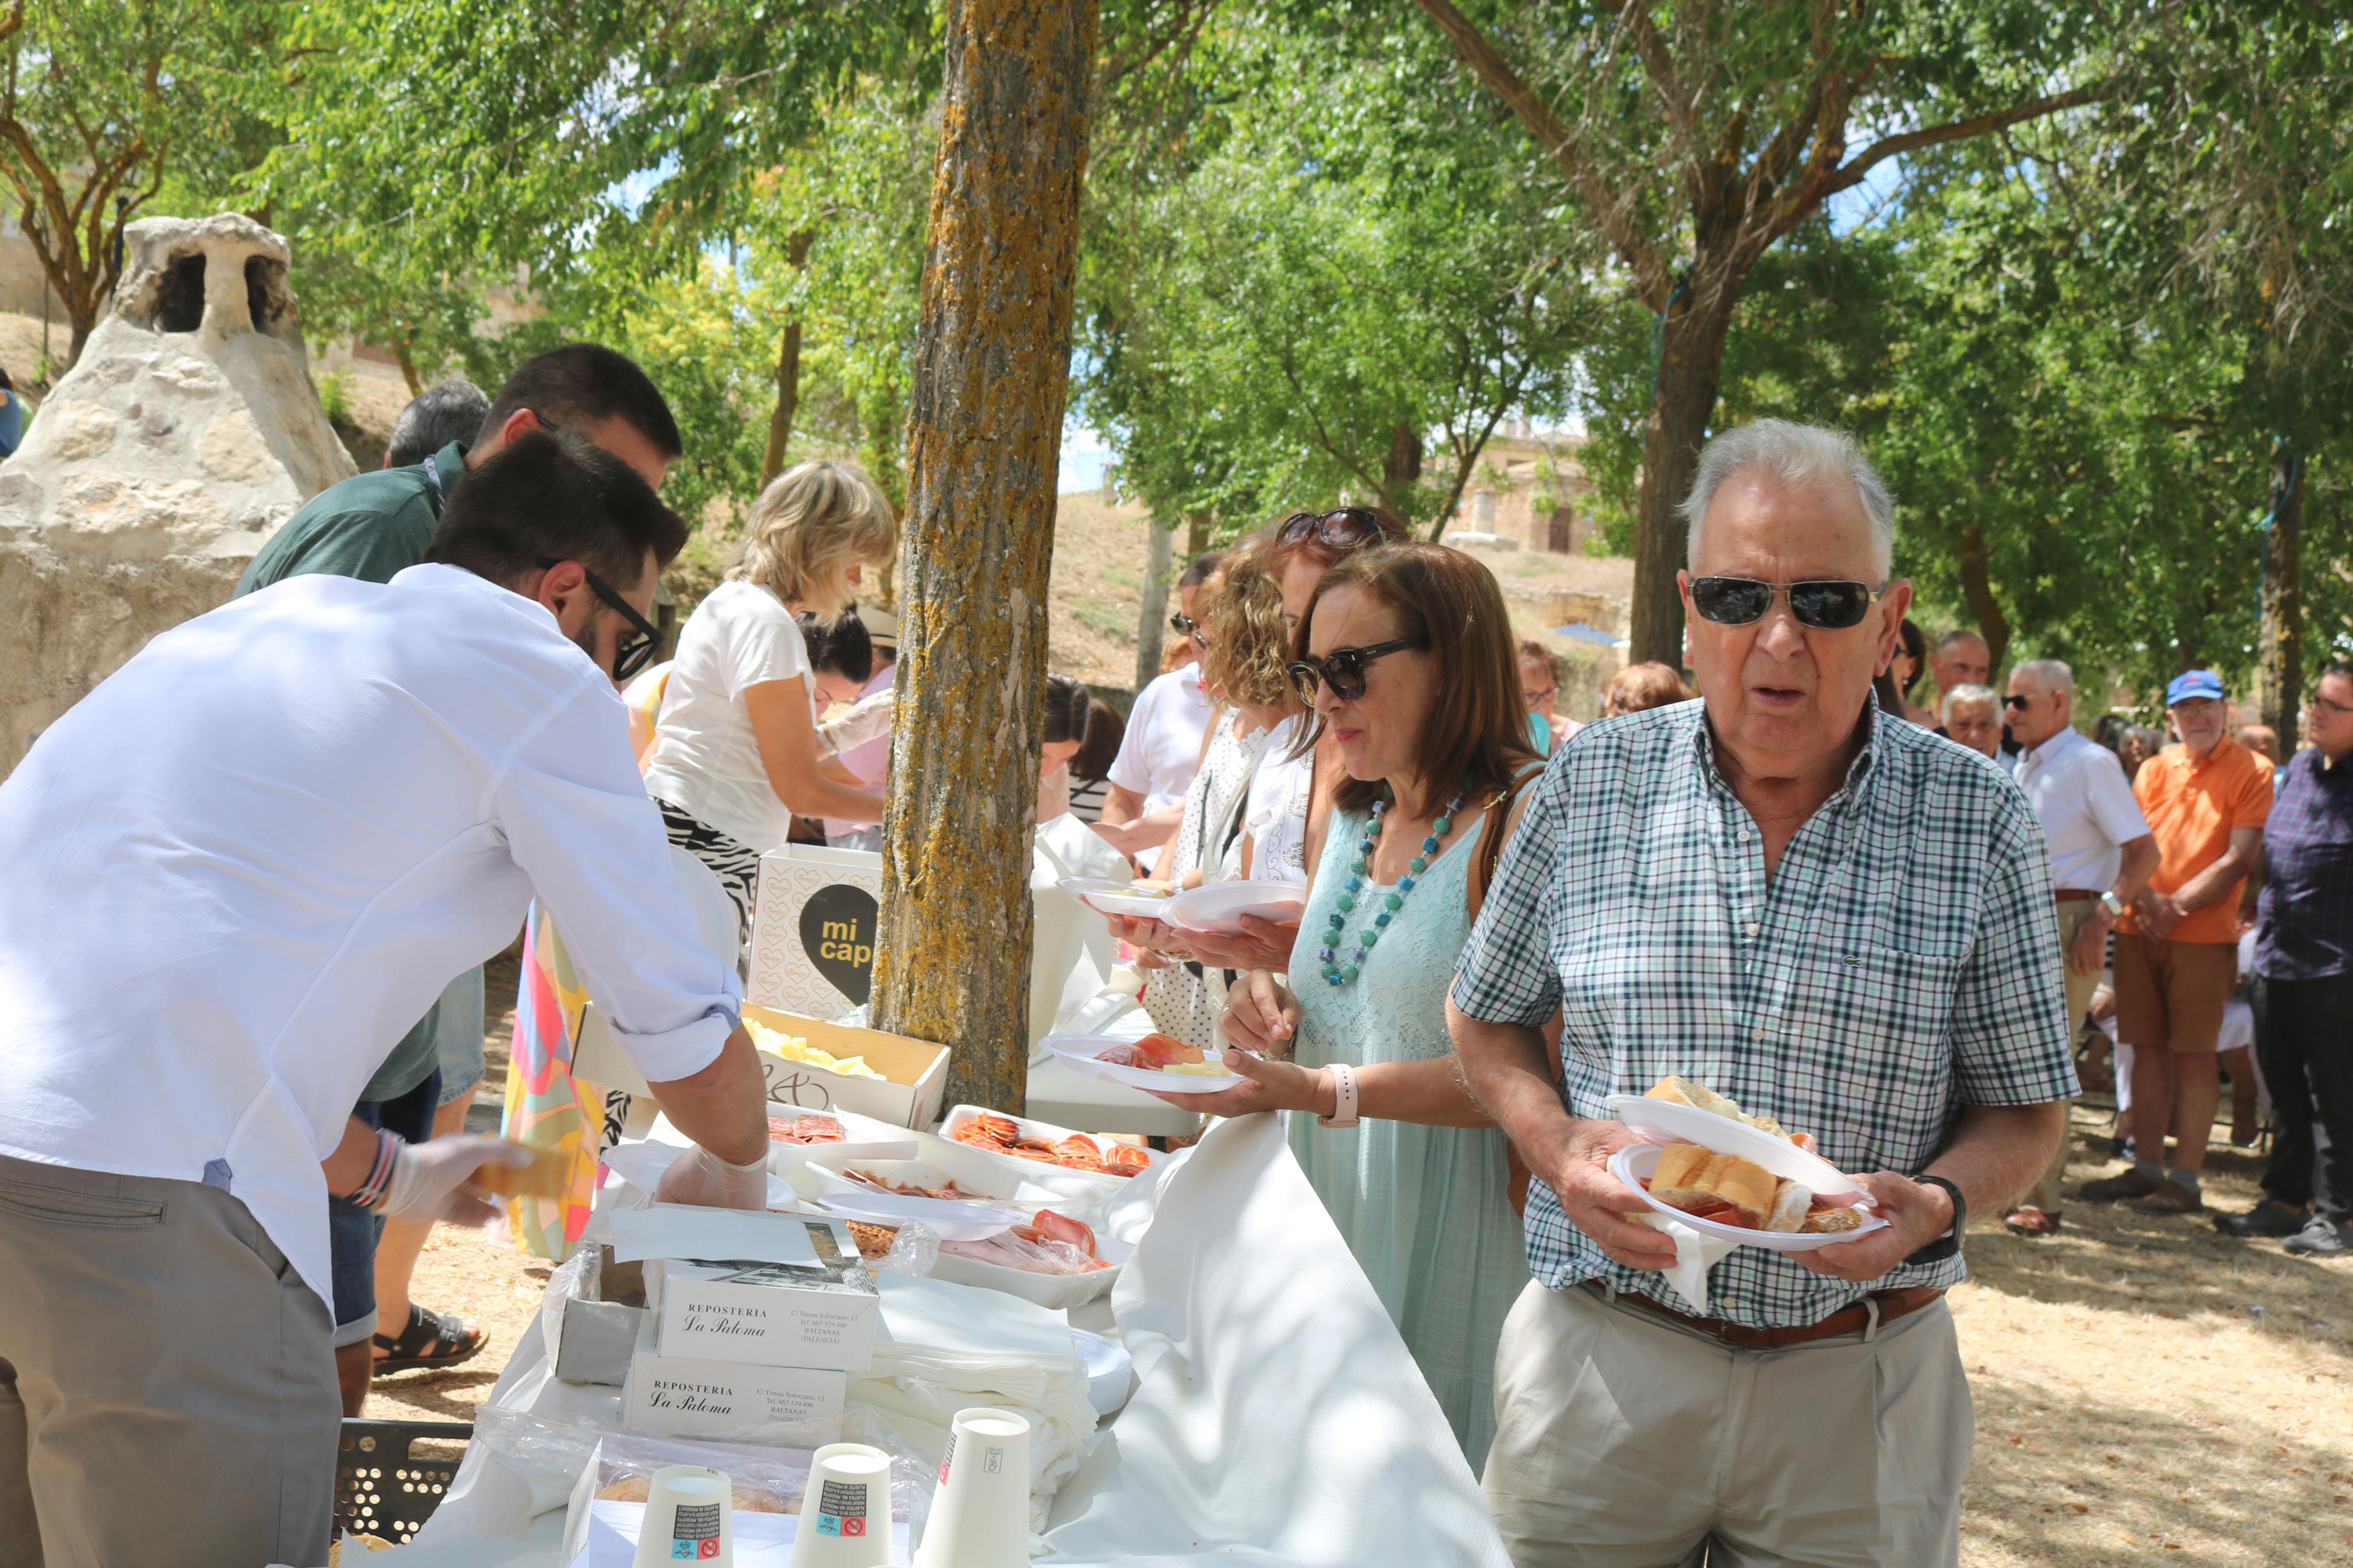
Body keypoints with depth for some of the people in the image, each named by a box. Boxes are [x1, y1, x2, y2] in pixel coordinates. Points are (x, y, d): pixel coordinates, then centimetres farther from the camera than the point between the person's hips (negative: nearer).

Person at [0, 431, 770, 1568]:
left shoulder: (282, 615, 27)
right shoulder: (534, 669, 3)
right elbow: (681, 1022, 8)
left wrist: (383, 1175, 41)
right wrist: (735, 1169, 29)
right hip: (147, 1193, -9)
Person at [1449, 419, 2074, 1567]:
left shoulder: (1977, 821, -3)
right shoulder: (1591, 784, -1)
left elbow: (2024, 1110, 3)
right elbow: (1490, 1019, 10)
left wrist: (1933, 1203, -17)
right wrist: (1560, 1149, -9)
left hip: (1855, 1384, 0)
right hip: (1599, 1359, 1)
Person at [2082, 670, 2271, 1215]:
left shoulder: (2250, 772, -1)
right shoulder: (2153, 771, 13)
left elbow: (2239, 859, -8)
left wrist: (2177, 905, -13)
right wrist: (2145, 901, -11)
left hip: (2204, 935, -4)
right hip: (2139, 931, 5)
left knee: (2194, 1055, -3)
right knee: (2148, 1049, 8)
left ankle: (2187, 1180, 2)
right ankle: (2147, 1167, 16)